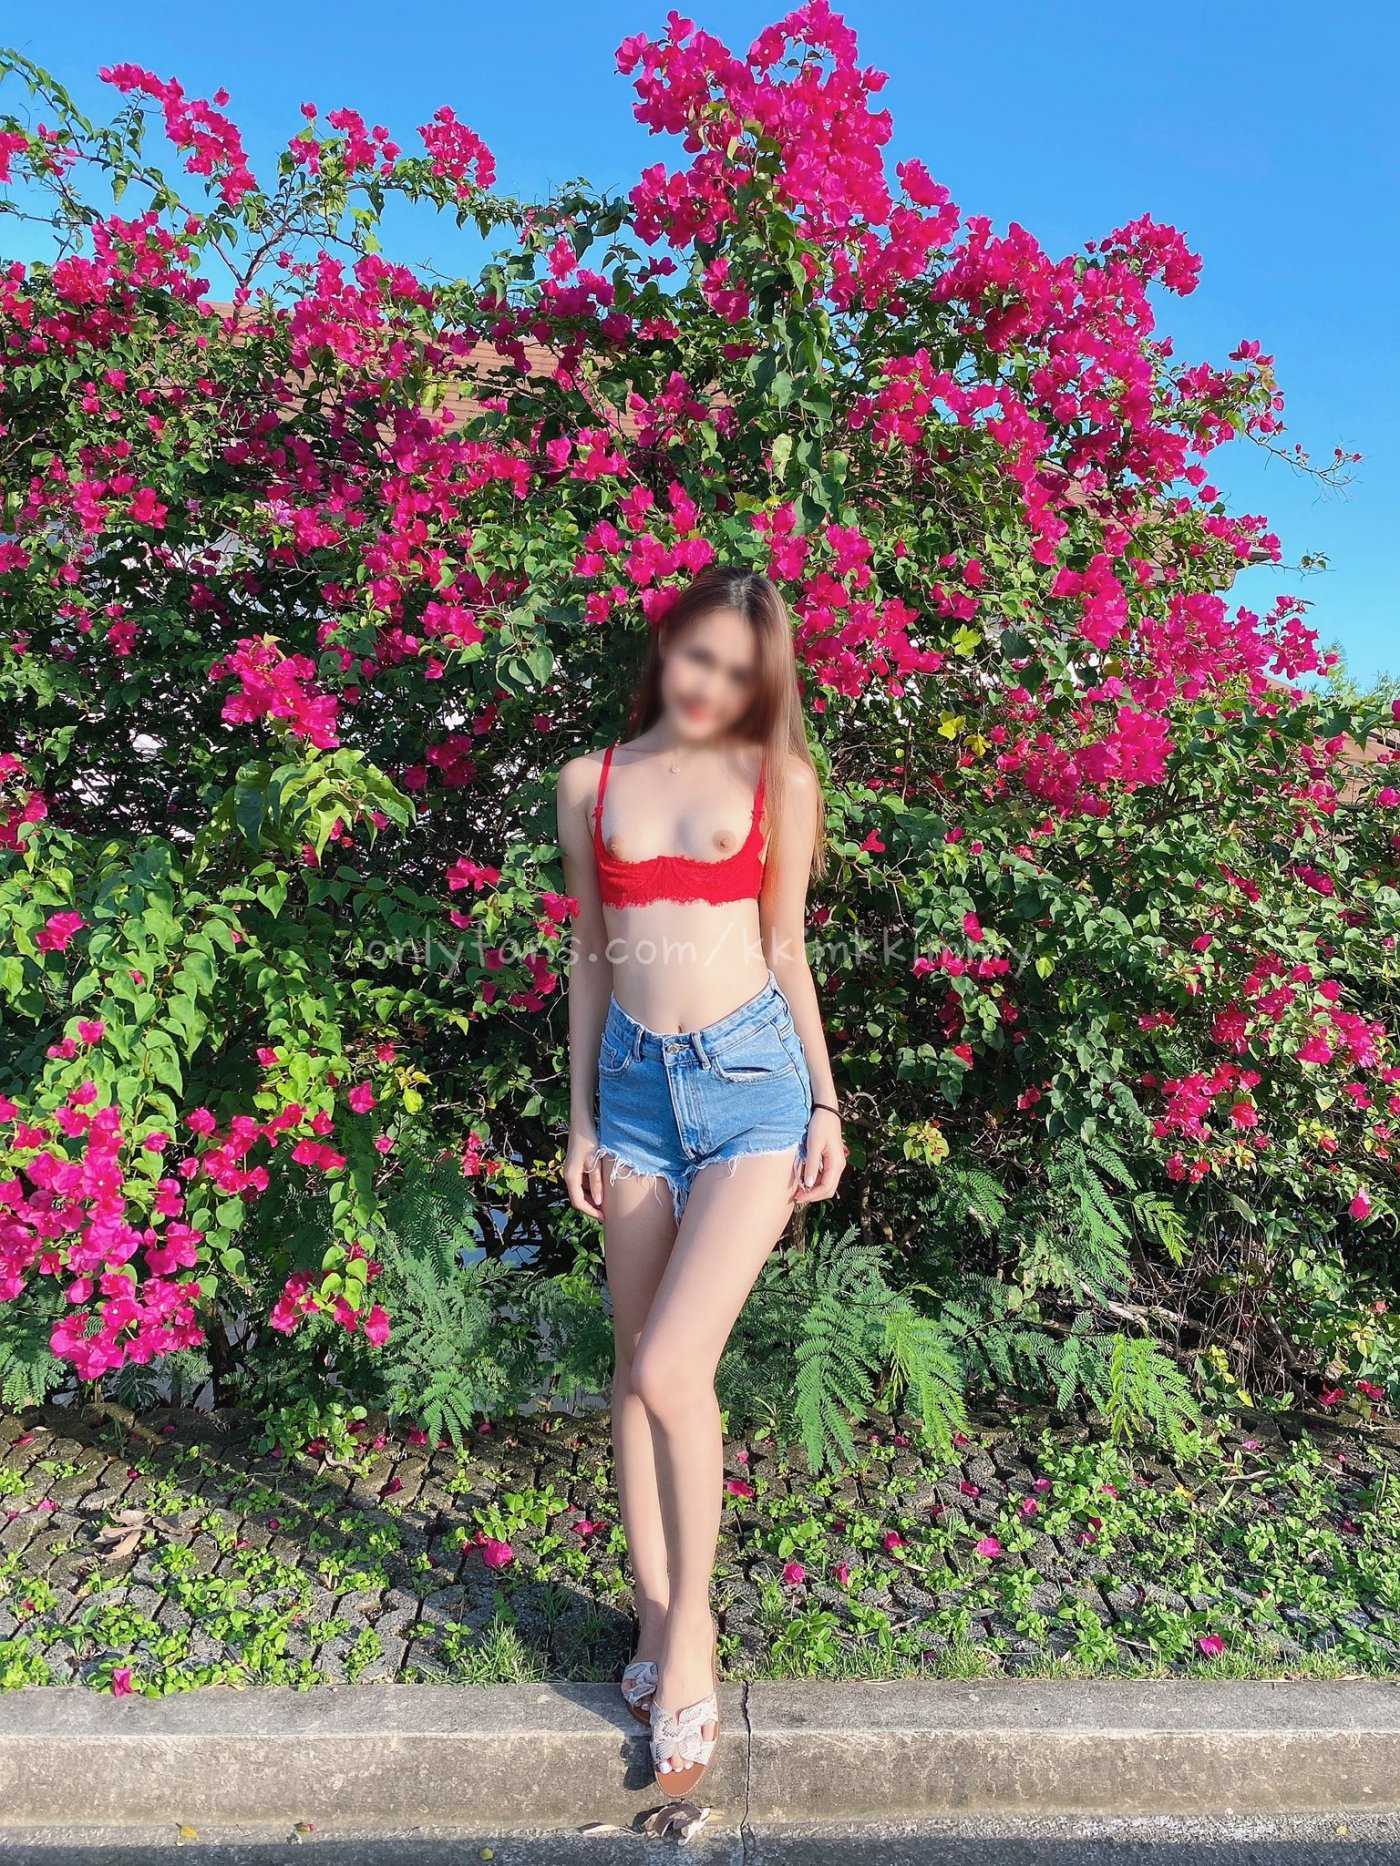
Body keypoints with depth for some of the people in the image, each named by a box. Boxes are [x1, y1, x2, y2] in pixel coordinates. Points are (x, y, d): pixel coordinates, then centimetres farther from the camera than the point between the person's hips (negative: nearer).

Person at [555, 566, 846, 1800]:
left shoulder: (779, 783, 4)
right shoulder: (593, 783, 9)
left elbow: (785, 949, 7)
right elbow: (589, 957, 11)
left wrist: (827, 1107, 4)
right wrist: (581, 1119, 9)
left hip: (752, 1074, -3)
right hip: (637, 1080, 3)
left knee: (672, 1370, -10)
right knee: (638, 1373, 9)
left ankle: (688, 1639, 13)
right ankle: (660, 1620, 27)